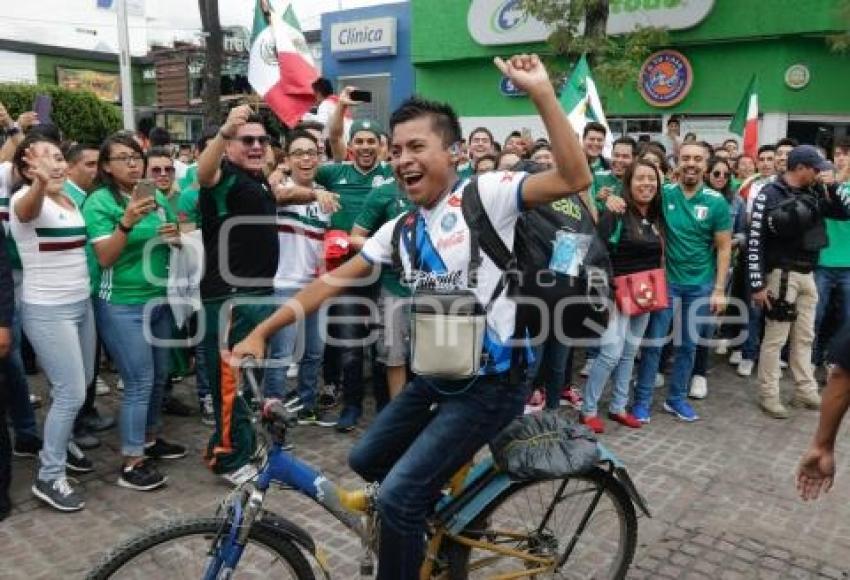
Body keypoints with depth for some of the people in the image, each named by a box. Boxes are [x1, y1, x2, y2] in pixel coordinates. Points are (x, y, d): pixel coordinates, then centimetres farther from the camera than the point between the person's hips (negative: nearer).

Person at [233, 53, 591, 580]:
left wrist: (542, 93, -32)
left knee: (399, 493, -11)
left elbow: (574, 179, -25)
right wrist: (262, 331, 4)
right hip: (434, 377, 8)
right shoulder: (401, 228, 7)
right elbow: (336, 280, 7)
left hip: (489, 383, -8)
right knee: (367, 460, 21)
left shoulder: (485, 194, -12)